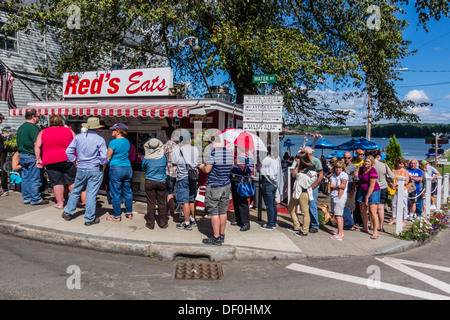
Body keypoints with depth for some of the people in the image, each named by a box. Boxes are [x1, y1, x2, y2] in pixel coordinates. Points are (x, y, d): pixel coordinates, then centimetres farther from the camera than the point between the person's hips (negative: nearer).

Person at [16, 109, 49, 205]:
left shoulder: (20, 128, 13)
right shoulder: (33, 128, -15)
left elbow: (18, 143, 20)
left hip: (21, 155, 9)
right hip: (31, 156, -9)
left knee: (25, 177, 13)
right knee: (34, 178, -3)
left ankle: (26, 198, 18)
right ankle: (35, 199, 2)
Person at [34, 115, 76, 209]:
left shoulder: (43, 132, 10)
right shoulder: (69, 131, 10)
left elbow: (37, 146, 4)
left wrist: (38, 159, 7)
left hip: (50, 161, 0)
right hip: (68, 159, 0)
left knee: (57, 183, 4)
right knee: (72, 181, 7)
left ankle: (60, 203, 9)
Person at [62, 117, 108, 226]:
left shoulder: (78, 137, 2)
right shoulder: (100, 139, -9)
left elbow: (69, 151, 3)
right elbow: (104, 156, -15)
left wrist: (75, 162, 12)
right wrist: (103, 166, 2)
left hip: (81, 169, 3)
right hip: (96, 170, -3)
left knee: (75, 191, 19)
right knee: (91, 194, 1)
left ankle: (68, 213, 28)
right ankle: (89, 219, 9)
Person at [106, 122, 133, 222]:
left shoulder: (113, 142, -13)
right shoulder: (127, 141, 7)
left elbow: (108, 157, -8)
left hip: (116, 169, -7)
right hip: (128, 168, 7)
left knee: (115, 194, 3)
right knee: (127, 191, 16)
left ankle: (117, 216, 11)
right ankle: (129, 213, 25)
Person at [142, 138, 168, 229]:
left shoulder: (146, 159, -9)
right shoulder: (163, 156, -9)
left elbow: (143, 169, 8)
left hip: (150, 182, -1)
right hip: (161, 182, 1)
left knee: (151, 203, 7)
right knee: (162, 203, 9)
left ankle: (150, 223, 13)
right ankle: (163, 223, 17)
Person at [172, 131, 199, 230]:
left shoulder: (178, 151, -11)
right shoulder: (195, 150, -1)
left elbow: (174, 163, 2)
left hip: (183, 177, -5)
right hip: (193, 177, 5)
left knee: (185, 201, 0)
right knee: (191, 200, 17)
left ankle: (187, 223, 5)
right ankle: (193, 220, 28)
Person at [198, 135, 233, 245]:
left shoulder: (212, 154, -16)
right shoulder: (230, 153, 5)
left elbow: (207, 170, -15)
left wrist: (201, 166, 6)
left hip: (214, 187, -7)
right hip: (226, 186, 7)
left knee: (214, 212, 1)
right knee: (223, 211, 13)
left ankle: (216, 238, 5)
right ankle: (222, 235, 22)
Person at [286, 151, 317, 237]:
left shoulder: (310, 168, -10)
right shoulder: (300, 166, 15)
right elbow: (293, 174, 6)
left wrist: (298, 174, -9)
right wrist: (298, 166, 0)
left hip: (304, 192, -9)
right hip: (296, 190, 10)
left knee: (305, 212, -3)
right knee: (291, 209, 15)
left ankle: (305, 231, 7)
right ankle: (296, 227, 26)